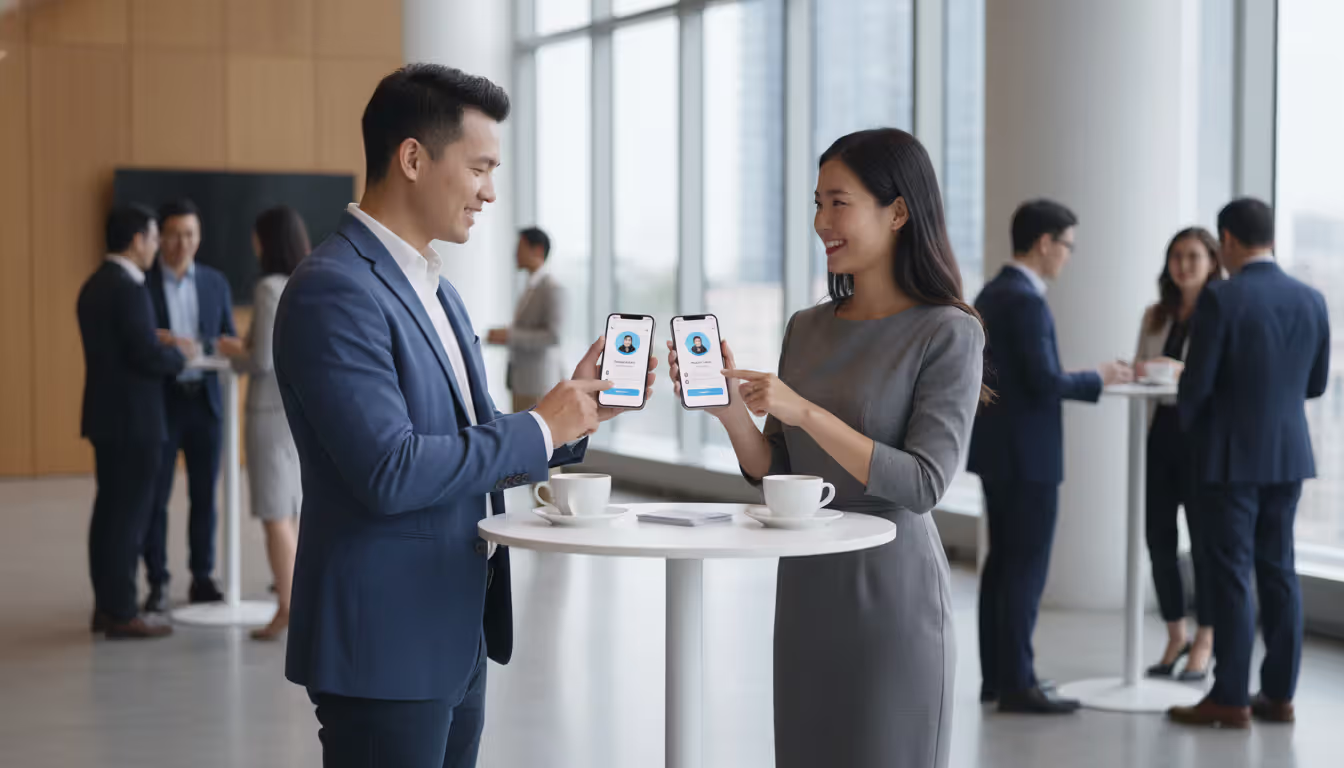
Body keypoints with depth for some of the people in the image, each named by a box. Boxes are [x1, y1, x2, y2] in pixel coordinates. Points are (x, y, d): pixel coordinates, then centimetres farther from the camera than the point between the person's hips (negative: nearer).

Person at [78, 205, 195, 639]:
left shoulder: (95, 285, 12)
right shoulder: (128, 289, -18)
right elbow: (147, 357, -22)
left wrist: (164, 348, 13)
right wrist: (179, 353, -3)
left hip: (107, 415, 10)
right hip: (133, 419, -10)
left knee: (110, 512, 14)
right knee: (129, 515, -4)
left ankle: (106, 606, 19)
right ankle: (121, 613, 0)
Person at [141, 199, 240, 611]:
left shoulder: (215, 282, 9)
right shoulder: (141, 284, -1)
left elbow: (229, 337, 11)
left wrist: (229, 348, -11)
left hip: (205, 400, 3)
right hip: (161, 402, -3)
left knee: (204, 496, 7)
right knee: (155, 497, 1)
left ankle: (203, 578, 16)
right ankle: (157, 583, 9)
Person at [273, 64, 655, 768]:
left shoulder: (435, 290, 15)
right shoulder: (332, 291, -16)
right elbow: (390, 472, -24)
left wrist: (574, 409, 1)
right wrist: (539, 428, -15)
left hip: (454, 637, 9)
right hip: (384, 650, -9)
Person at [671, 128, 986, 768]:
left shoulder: (947, 334, -9)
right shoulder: (806, 329, 8)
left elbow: (922, 485, -17)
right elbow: (775, 476, 9)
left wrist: (803, 412, -22)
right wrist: (730, 406, -9)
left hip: (891, 599, -5)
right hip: (805, 592, 6)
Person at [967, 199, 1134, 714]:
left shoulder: (991, 294, 11)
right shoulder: (1026, 300, -18)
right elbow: (1045, 381, -22)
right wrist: (1098, 379, -7)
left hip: (998, 448, 10)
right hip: (1027, 453, -10)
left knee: (1002, 563, 13)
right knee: (1027, 569, -5)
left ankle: (996, 676, 18)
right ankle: (1017, 684, -2)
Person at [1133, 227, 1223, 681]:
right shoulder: (1155, 317, 13)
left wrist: (1184, 372, -26)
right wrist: (1137, 373, -6)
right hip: (1160, 432, 5)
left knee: (1204, 541, 0)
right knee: (1158, 539, 5)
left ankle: (1204, 643, 13)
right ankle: (1176, 637, 21)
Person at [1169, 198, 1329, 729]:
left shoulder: (1221, 299, -15)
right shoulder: (1311, 300, 3)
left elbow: (1197, 383, -14)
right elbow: (1315, 383, 10)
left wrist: (1191, 423, 7)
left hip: (1233, 455, -5)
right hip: (1289, 453, 5)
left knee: (1231, 572, -1)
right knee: (1278, 569, 12)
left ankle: (1230, 698, 2)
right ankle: (1278, 693, 16)